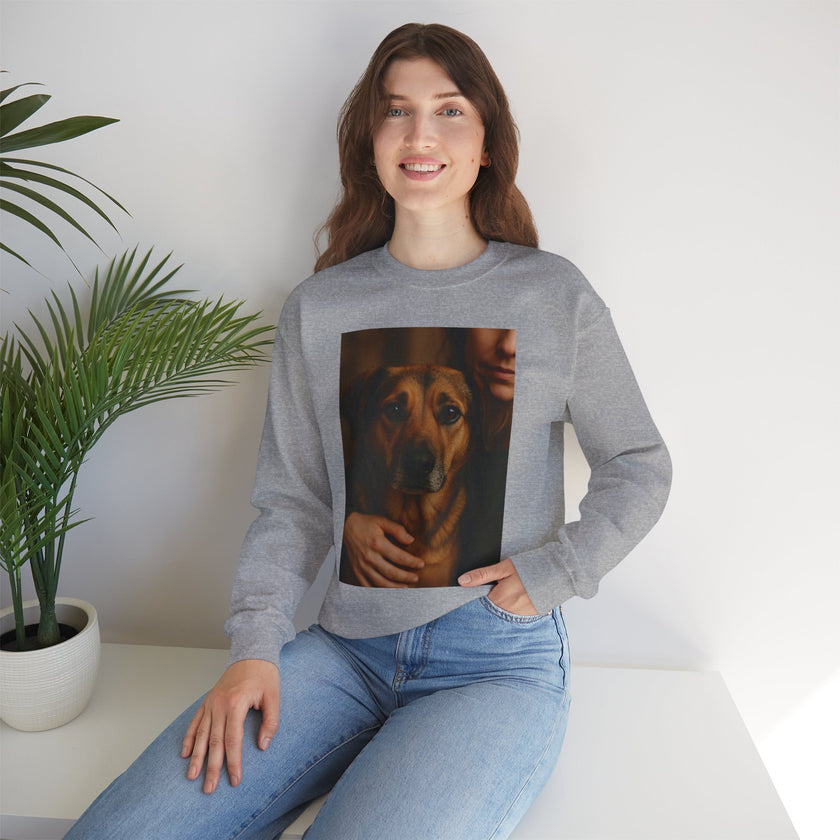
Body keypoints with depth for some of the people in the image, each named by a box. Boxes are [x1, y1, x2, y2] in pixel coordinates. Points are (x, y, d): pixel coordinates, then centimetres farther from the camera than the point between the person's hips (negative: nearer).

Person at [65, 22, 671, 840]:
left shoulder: (554, 296, 0)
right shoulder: (318, 309, 5)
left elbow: (640, 466, 7)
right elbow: (293, 503, 6)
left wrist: (553, 571, -6)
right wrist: (254, 645, -6)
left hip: (500, 660, -1)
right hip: (347, 649, 2)